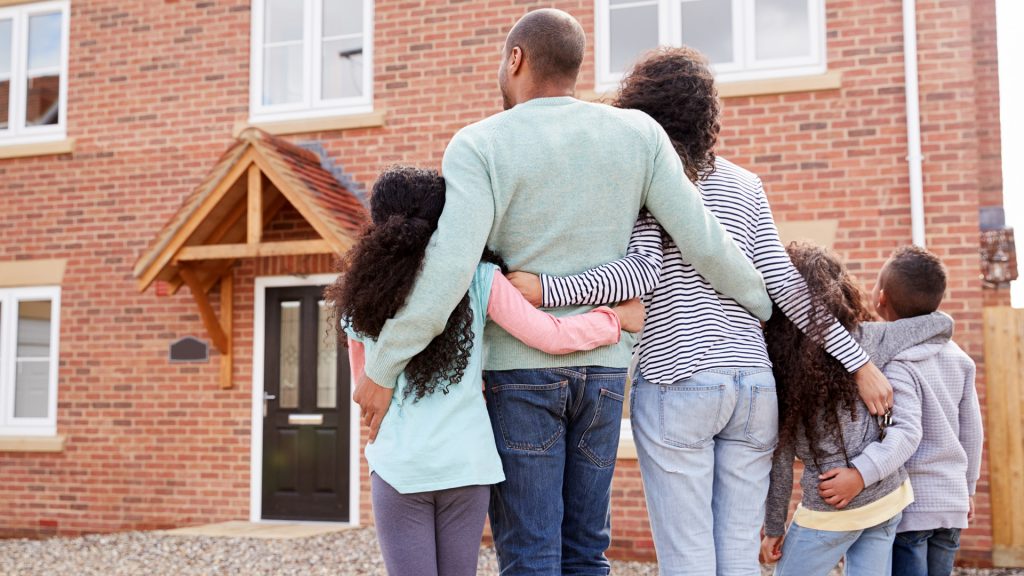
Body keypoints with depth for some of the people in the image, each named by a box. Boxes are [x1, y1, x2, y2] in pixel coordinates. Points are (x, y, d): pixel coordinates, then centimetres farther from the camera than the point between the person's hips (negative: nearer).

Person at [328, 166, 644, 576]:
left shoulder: (359, 297, 2)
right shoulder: (478, 280, -4)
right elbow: (553, 337, -6)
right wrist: (617, 318, 8)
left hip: (398, 466, 0)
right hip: (466, 463, 0)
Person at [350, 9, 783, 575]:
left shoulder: (480, 145, -11)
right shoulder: (636, 133, -1)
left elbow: (448, 270, -23)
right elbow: (704, 242, -2)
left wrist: (380, 370, -15)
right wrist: (764, 307, 15)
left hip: (517, 370, -3)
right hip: (601, 370, 4)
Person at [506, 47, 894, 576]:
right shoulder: (746, 185, 14)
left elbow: (645, 270, -14)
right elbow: (784, 284, 7)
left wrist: (546, 289, -19)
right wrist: (858, 360, 9)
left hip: (676, 381, -5)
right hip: (754, 381, 5)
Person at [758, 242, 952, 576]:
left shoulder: (774, 359, -12)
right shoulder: (869, 339, -5)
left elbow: (779, 454, -8)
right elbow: (943, 323, 6)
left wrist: (774, 527, 2)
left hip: (831, 510, -4)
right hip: (891, 497, 4)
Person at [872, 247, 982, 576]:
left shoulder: (893, 362, -16)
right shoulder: (957, 356, 7)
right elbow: (972, 429, 12)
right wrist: (967, 487, 22)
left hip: (908, 505, -7)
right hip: (952, 501, 7)